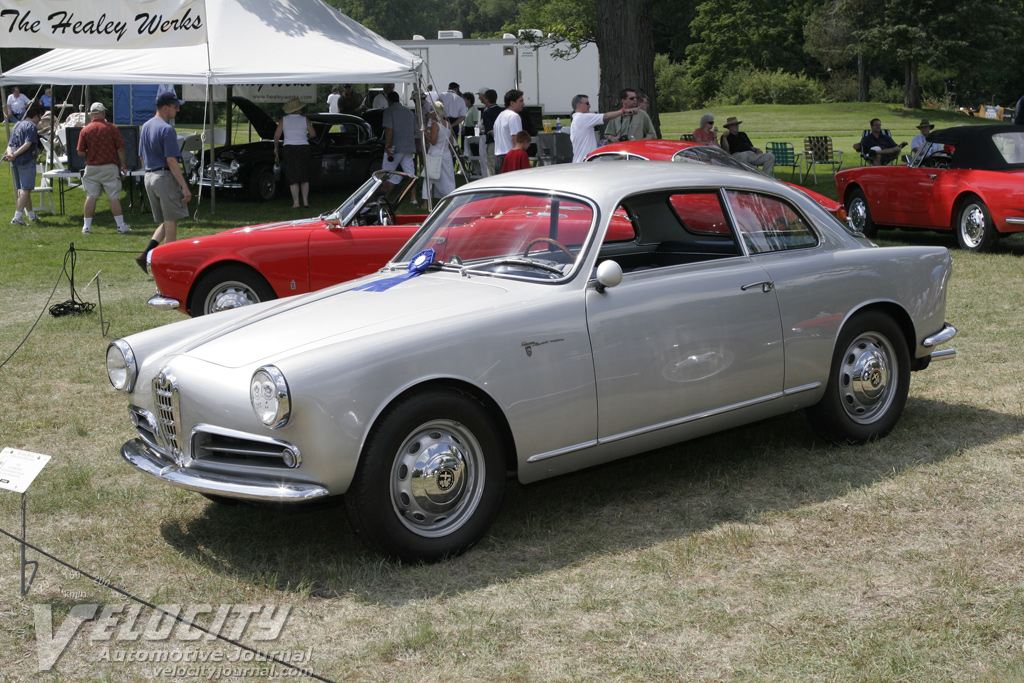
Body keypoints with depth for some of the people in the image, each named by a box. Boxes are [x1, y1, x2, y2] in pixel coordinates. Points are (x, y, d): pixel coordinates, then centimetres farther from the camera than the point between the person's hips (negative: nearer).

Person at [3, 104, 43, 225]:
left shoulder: (17, 125, 20)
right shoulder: (32, 126, -6)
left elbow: (10, 144, 12)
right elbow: (28, 144, -19)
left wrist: (10, 153, -6)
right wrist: (15, 154, -21)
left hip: (15, 161, 9)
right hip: (26, 160, -9)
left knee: (22, 189, 18)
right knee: (25, 189, -10)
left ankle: (30, 214, 31)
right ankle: (17, 217, -21)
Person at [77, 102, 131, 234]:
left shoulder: (85, 130, -1)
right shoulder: (112, 128, -4)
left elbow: (81, 152, 0)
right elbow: (120, 149, -5)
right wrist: (123, 166, 3)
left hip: (91, 168, 1)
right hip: (110, 167, -1)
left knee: (91, 197, 6)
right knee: (114, 197, 1)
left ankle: (86, 226, 7)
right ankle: (121, 226, 2)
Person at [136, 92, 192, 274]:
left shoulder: (145, 127, 13)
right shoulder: (166, 129, -14)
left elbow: (142, 157, 18)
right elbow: (171, 160, -19)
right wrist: (185, 187, -18)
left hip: (149, 177, 8)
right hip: (165, 177, -8)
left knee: (166, 222, 15)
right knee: (171, 222, 0)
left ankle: (146, 254, -1)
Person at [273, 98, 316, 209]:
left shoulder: (284, 120, 1)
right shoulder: (305, 120, 2)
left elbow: (276, 136, -3)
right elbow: (313, 134, 3)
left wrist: (276, 148, 11)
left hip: (289, 149, -1)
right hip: (304, 148, 1)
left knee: (293, 178, 2)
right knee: (304, 177, 11)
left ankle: (295, 202, -1)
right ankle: (305, 201, 8)